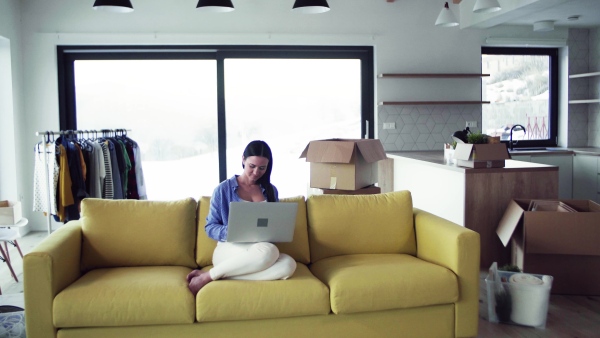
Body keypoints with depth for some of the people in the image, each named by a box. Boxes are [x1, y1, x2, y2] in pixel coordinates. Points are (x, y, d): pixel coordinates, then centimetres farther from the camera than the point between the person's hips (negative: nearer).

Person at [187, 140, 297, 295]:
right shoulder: (223, 189, 2)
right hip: (229, 249, -4)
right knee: (267, 251, -38)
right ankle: (207, 276, -21)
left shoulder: (271, 190, 13)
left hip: (260, 250, 5)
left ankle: (214, 275, -26)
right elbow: (210, 227, 2)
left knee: (288, 265, -32)